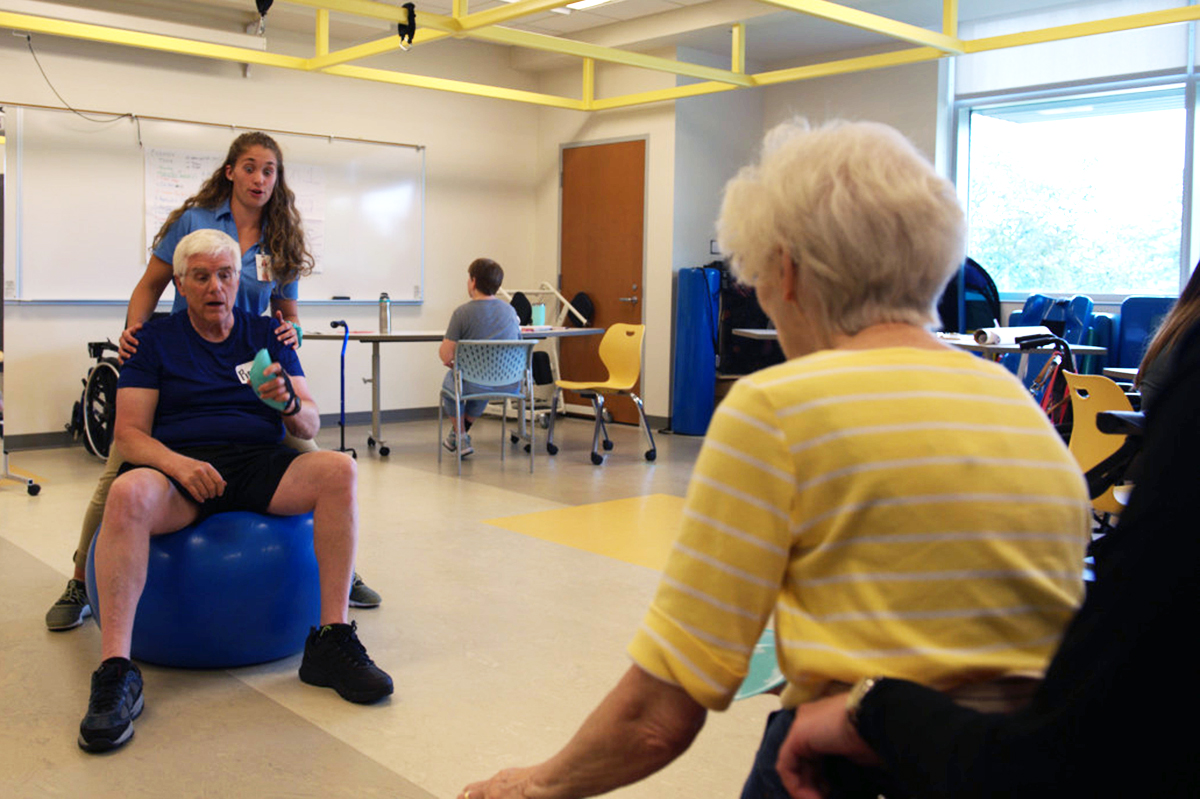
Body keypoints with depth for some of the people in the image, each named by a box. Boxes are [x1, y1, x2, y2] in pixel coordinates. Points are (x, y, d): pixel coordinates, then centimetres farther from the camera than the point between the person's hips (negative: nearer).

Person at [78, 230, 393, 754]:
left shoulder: (267, 336, 16)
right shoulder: (155, 341, 11)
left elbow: (310, 425, 9)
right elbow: (129, 433, 2)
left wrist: (289, 402, -17)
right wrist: (176, 463, -20)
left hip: (259, 466, 2)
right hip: (178, 468, -2)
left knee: (338, 469, -27)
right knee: (128, 492, -36)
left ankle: (331, 640, -27)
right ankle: (115, 671, -35)